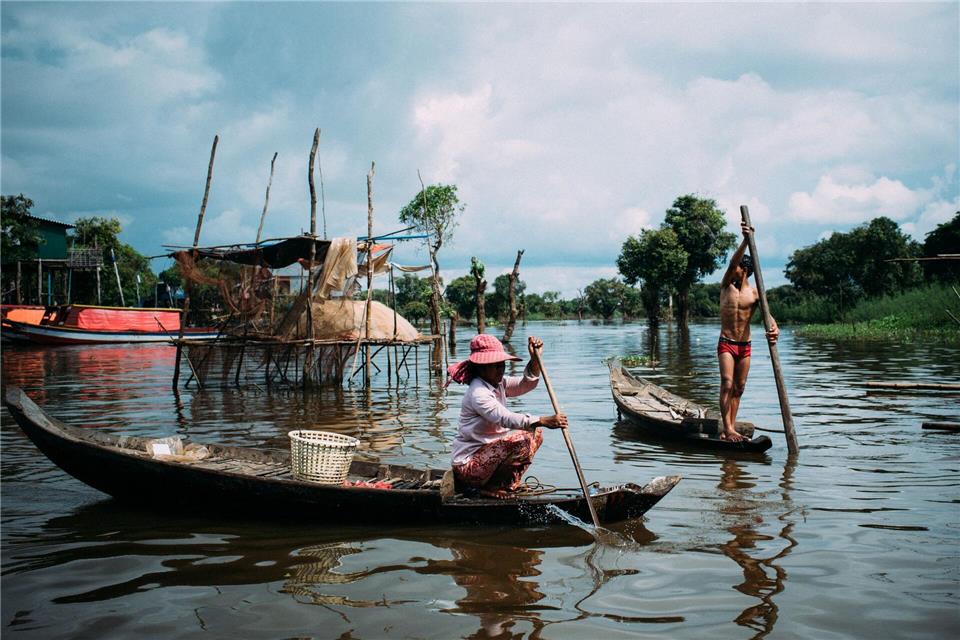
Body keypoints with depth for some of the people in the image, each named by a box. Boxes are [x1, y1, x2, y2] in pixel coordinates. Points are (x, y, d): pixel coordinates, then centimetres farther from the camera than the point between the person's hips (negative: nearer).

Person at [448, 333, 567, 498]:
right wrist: (544, 421, -41)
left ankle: (509, 483, 8)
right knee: (521, 440, -25)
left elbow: (527, 383, 2)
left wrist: (535, 358, -15)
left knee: (535, 434, 9)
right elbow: (505, 418, -33)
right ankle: (491, 487, -9)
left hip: (486, 452, 10)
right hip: (468, 464, -10)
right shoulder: (478, 393, -22)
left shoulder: (498, 384, 8)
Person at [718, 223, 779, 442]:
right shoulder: (726, 286, -1)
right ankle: (727, 429, -16)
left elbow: (767, 313, -15)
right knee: (727, 384, -14)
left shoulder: (755, 293, 0)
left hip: (745, 346, 3)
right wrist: (746, 240, -33)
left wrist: (774, 328, -38)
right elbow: (732, 262, -18)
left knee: (739, 388, 7)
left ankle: (730, 427, 15)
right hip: (726, 344, -3)